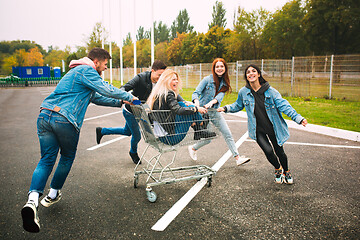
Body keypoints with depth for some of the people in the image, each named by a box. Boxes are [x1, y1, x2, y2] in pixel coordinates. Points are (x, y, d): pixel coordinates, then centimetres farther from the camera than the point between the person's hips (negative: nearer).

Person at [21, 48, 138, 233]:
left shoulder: (77, 72, 31)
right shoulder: (86, 70, -1)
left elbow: (97, 97, 34)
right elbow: (106, 89, -13)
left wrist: (120, 102, 31)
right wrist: (129, 97, 1)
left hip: (45, 116, 8)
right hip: (65, 120, -8)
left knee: (46, 160, 6)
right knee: (67, 157, 14)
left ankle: (32, 199, -11)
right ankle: (53, 194, 28)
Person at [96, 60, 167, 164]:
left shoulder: (159, 81, -11)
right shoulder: (141, 78, -28)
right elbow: (125, 87, -34)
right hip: (130, 111, -7)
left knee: (127, 132, 24)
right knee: (136, 136, 2)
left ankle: (102, 131, 43)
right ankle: (133, 152, 38)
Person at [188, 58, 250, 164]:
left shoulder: (224, 83, 4)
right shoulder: (207, 79, -10)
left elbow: (220, 96, -14)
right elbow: (196, 93, -17)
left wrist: (211, 102, -35)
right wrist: (197, 103, -38)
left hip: (214, 111, 5)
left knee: (227, 133, 1)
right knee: (208, 137, -2)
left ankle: (237, 158, 7)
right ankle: (193, 148, 25)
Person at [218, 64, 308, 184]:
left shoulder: (270, 91, -9)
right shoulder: (243, 92, -2)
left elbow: (284, 106, -12)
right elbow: (238, 106, 18)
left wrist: (299, 118, -23)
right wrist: (226, 108, 2)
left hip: (273, 128, 0)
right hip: (258, 130, 1)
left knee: (279, 152, 8)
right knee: (268, 151, -13)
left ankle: (286, 172, 42)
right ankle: (278, 169, 23)